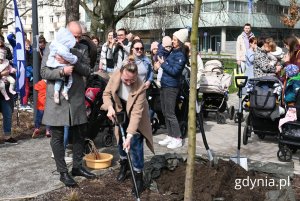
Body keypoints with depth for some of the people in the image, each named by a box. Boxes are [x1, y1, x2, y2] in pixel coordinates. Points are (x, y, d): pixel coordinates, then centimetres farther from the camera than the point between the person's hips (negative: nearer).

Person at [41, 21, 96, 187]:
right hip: (57, 99, -3)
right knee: (57, 137, 4)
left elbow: (87, 71, -5)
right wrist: (62, 71, -24)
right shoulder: (52, 48, -2)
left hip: (77, 99, 3)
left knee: (79, 134, 12)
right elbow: (44, 72, -7)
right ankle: (63, 172, 16)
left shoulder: (83, 49, 6)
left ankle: (77, 167, 29)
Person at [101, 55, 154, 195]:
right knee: (120, 138, 13)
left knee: (135, 142, -11)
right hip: (120, 110, 4)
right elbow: (107, 93, -11)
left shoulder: (140, 87, -37)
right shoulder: (115, 76, -26)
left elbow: (136, 113, -38)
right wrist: (110, 107, -30)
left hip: (134, 114, -4)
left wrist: (130, 135, -42)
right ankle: (124, 165, 37)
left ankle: (138, 176, -1)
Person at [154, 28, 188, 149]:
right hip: (164, 85, 9)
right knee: (165, 112, 13)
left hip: (171, 87, -9)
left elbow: (174, 71, -19)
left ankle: (177, 139, 4)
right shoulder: (173, 51, 11)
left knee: (170, 113, -6)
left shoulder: (181, 55, -13)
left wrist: (163, 63, -10)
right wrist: (160, 64, 2)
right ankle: (170, 136, 23)